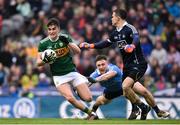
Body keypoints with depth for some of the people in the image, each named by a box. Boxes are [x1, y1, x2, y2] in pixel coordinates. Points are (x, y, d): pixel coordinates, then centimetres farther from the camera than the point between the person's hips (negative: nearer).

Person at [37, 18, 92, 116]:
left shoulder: (65, 37, -2)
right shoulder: (43, 43, -4)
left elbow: (78, 51, -7)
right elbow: (38, 62, -1)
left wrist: (68, 43, -24)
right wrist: (45, 61, -24)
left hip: (72, 72, 1)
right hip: (59, 76, -1)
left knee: (88, 98, -7)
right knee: (70, 98, -27)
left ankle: (78, 92, 29)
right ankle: (89, 112, -7)